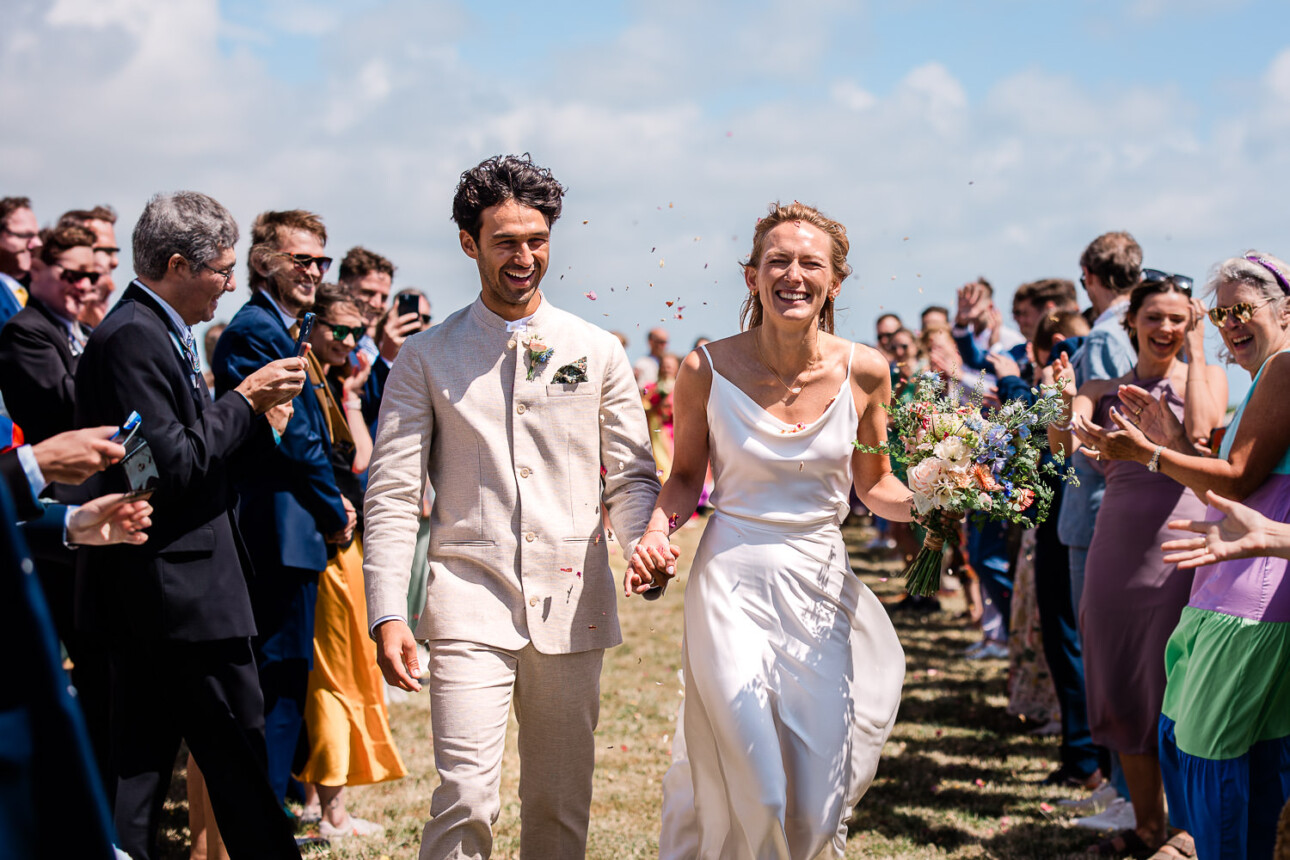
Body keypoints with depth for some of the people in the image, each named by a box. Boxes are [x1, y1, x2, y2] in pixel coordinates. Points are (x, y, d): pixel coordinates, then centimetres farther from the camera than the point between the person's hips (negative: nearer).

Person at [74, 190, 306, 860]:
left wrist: (252, 414, 6)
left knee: (139, 765, 12)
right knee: (239, 761, -2)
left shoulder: (155, 332, 17)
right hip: (178, 595, -11)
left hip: (150, 599, 11)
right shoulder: (134, 338, -15)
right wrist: (244, 401, -11)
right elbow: (171, 465, -21)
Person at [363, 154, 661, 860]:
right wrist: (388, 615, -10)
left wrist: (643, 544, -12)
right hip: (469, 601, -2)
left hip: (571, 603, 2)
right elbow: (391, 495, 0)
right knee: (466, 799, -14)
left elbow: (632, 475, 11)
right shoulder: (426, 358, 3)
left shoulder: (598, 352, 8)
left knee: (561, 802, 10)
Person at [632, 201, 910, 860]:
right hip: (732, 583, -2)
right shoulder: (707, 370, -7)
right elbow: (686, 476, 7)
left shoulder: (864, 372, -3)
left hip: (822, 588, 2)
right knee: (753, 791, -6)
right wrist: (658, 530, -12)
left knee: (817, 796, 5)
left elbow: (873, 483, 10)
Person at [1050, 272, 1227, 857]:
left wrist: (1195, 352, -8)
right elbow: (1060, 442, -7)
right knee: (1125, 691, 10)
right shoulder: (1106, 390, 11)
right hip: (1119, 549, 3)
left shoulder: (1207, 378, 5)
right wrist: (1066, 402, -28)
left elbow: (1199, 430, -16)